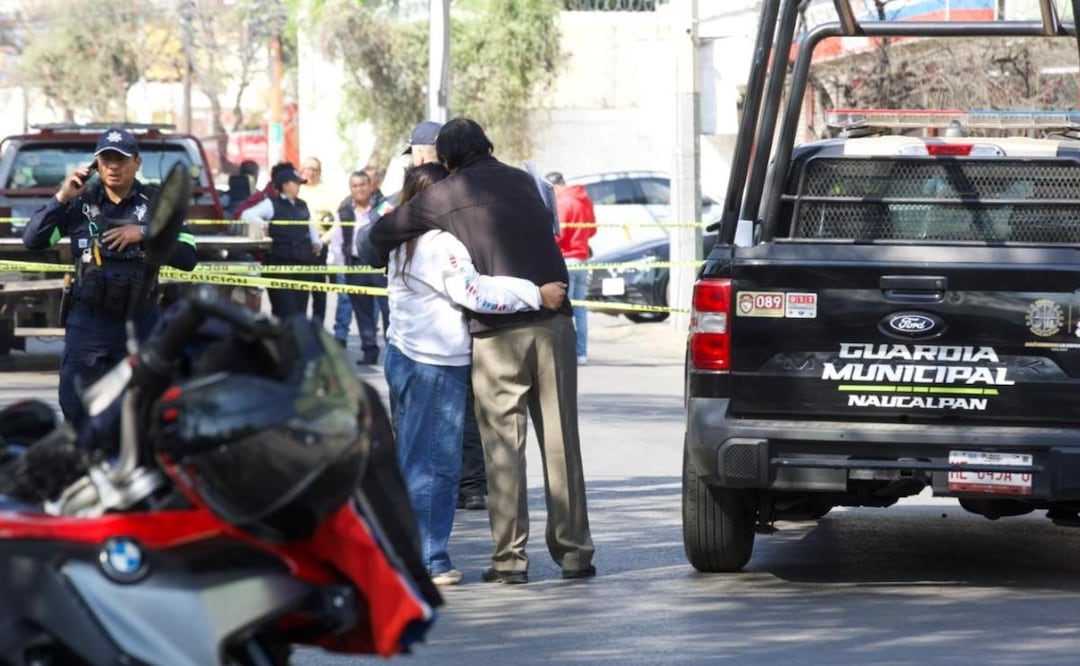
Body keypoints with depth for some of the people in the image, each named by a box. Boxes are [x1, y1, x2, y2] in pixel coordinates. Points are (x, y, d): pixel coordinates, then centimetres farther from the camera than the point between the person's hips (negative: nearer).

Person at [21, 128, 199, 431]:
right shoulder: (81, 202, 3)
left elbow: (188, 257, -5)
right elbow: (32, 240, -4)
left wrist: (144, 234, -17)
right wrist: (61, 198, -14)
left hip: (140, 322, 0)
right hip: (88, 321, 0)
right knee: (75, 403, -5)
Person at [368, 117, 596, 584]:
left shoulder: (446, 196, 2)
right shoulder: (522, 182, 14)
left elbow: (380, 234, 8)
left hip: (497, 334, -3)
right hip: (553, 322, 3)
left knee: (503, 446, 3)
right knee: (561, 441, 7)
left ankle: (510, 558, 2)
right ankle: (573, 552, 9)